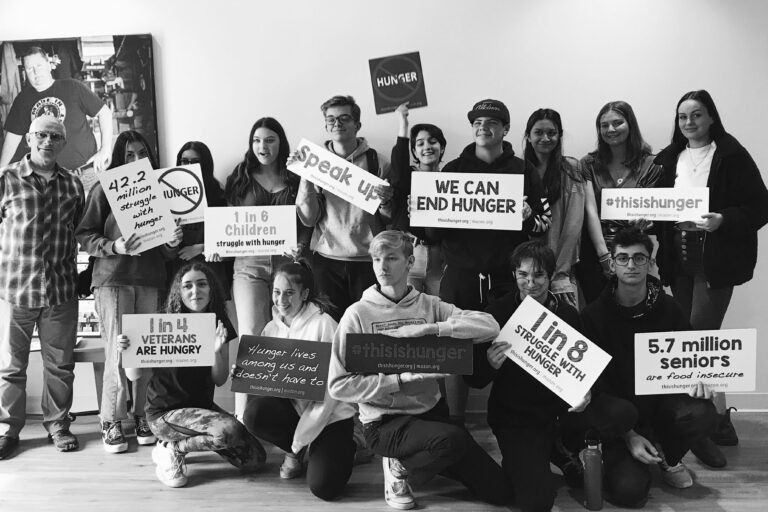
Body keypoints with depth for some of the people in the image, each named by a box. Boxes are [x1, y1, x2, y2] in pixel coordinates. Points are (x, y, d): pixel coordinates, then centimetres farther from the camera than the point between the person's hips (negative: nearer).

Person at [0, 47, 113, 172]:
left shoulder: (72, 87, -1)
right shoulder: (22, 99, 8)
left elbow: (104, 112, -1)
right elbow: (13, 136, 14)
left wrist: (105, 150, -11)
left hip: (85, 168, -3)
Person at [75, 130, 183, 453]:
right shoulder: (104, 190, 3)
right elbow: (85, 235, 0)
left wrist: (173, 243, -6)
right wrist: (113, 247, -16)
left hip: (151, 281, 3)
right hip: (113, 279, -3)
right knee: (119, 353, -4)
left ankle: (141, 415, 14)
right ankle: (111, 421, 9)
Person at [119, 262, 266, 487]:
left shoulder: (219, 326, -1)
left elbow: (220, 380, -3)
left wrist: (217, 351, -21)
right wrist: (127, 350, -27)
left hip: (202, 405, 5)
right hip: (164, 412, -5)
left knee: (255, 459, -5)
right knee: (230, 430, -30)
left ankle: (195, 438, 13)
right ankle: (171, 450, -4)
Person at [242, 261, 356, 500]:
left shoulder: (323, 325, -13)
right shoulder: (271, 328, 6)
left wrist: (301, 439, -16)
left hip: (330, 415, -4)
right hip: (290, 407, 5)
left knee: (323, 486, -23)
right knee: (255, 413, -27)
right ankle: (296, 451, 4)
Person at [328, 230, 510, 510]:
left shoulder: (429, 305, 0)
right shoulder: (358, 314, -9)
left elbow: (489, 326, -13)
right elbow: (339, 385, -13)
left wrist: (428, 328, -24)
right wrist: (400, 379, -20)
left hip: (432, 411, 4)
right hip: (385, 422, -4)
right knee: (455, 439, -32)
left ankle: (428, 459, 23)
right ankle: (399, 468, -2)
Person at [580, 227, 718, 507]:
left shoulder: (668, 308, -2)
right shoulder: (594, 315, -9)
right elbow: (595, 383, -8)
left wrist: (696, 378, -18)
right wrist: (628, 436, -15)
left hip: (662, 398, 3)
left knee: (702, 415, -31)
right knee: (628, 491, -22)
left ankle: (668, 457, 4)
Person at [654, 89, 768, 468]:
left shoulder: (732, 156, -4)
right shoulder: (667, 159, 10)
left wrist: (722, 221, -22)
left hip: (716, 260, -5)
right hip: (679, 261, 5)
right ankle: (717, 419, 23)